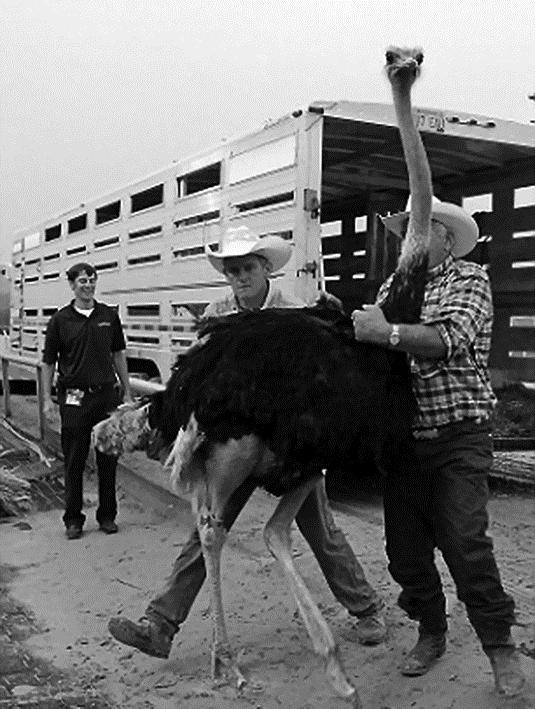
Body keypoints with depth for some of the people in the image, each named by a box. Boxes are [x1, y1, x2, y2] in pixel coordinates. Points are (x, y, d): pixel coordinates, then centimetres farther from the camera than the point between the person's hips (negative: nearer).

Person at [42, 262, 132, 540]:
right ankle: (73, 519, 15)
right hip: (74, 398, -2)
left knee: (108, 459, 7)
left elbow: (118, 355, 13)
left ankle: (107, 515, 19)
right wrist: (47, 400, -3)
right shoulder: (60, 320, 0)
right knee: (74, 462, 4)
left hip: (106, 394, 2)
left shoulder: (109, 316, 7)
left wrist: (127, 392, 9)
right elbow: (48, 362, 3)